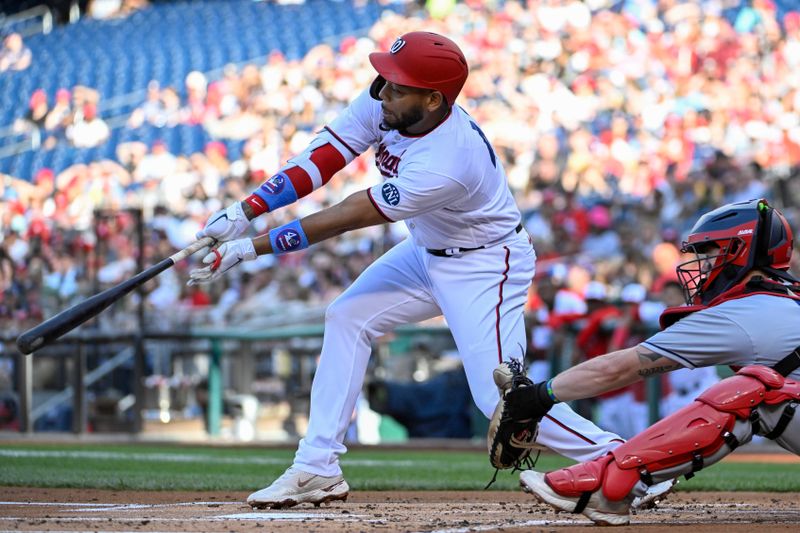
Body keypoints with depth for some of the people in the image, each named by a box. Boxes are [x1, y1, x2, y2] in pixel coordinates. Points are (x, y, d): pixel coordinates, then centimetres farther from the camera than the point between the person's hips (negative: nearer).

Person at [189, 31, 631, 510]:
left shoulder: (447, 163, -37)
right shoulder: (383, 104, -17)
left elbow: (345, 218, -32)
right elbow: (320, 159, -14)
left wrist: (249, 249, -28)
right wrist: (243, 213, -26)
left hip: (485, 265, -9)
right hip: (427, 251, 9)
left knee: (498, 395, -17)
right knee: (348, 318, 4)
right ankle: (318, 468, 7)